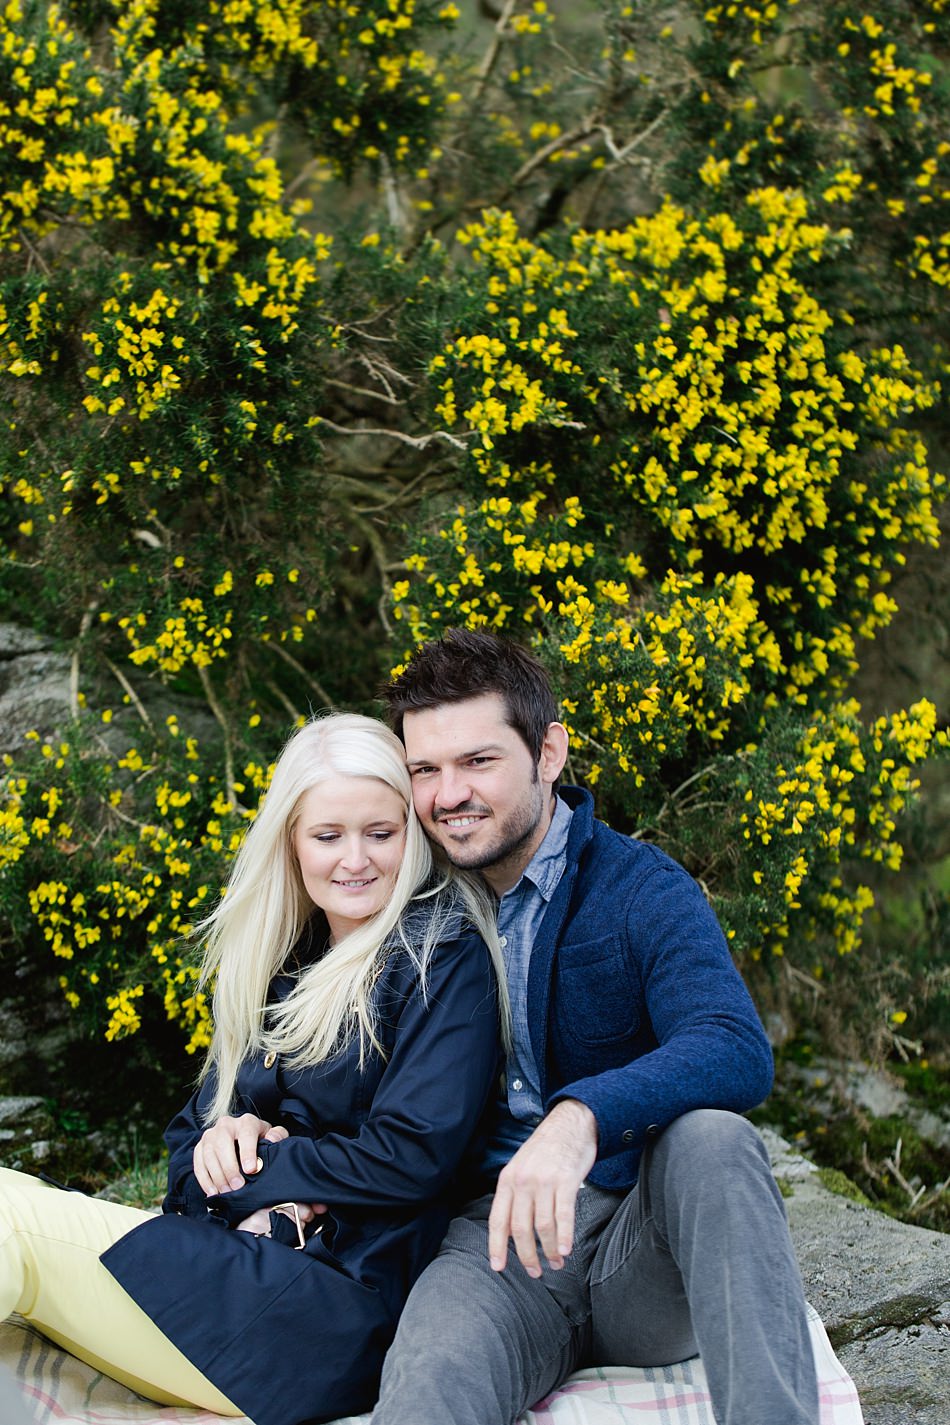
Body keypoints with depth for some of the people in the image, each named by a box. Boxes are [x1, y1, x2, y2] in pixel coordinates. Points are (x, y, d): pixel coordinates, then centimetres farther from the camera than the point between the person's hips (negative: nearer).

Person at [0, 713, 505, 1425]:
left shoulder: (443, 953, -4)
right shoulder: (280, 959, 18)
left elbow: (414, 1154, -15)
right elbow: (195, 1128, 17)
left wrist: (237, 1171, -8)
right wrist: (222, 1138, -8)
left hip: (337, 1299, -7)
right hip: (223, 1256, 7)